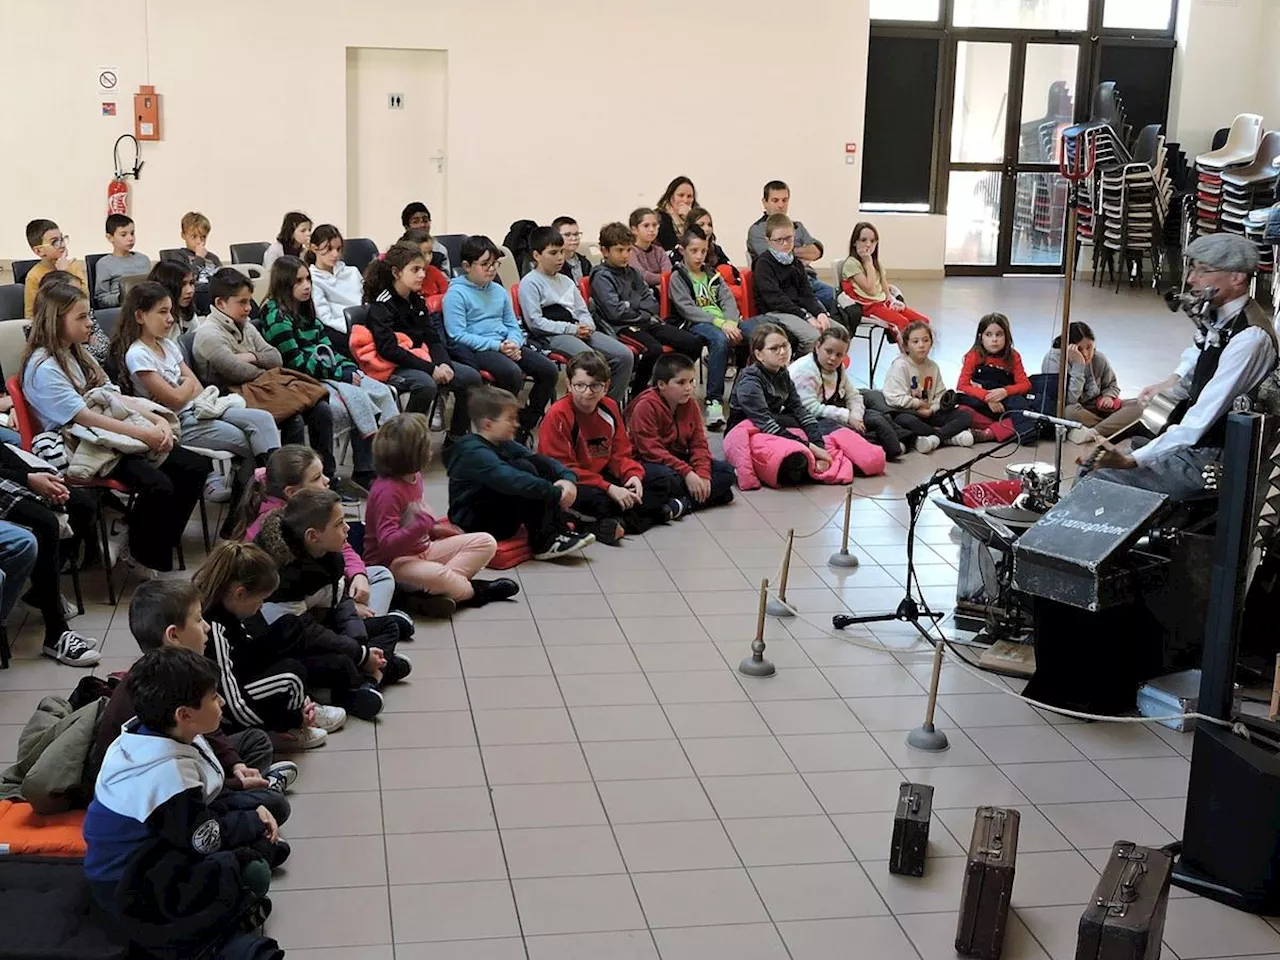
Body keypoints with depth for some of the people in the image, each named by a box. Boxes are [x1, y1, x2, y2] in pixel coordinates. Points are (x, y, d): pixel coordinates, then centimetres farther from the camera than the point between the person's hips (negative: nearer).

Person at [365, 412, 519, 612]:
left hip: (423, 549, 10)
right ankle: (475, 591, -10)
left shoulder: (414, 477, 6)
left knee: (486, 542, 0)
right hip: (393, 562, -10)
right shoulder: (386, 491, -24)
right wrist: (424, 525, -37)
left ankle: (448, 587, -21)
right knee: (435, 575, -42)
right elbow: (387, 544, -30)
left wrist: (436, 527, 7)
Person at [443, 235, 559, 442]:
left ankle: (525, 424, 2)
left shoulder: (498, 291, 18)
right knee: (512, 373, -36)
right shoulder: (456, 293, -4)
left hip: (503, 345, 7)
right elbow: (458, 335, -13)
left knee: (549, 370, -11)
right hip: (474, 349, -7)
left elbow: (513, 326, 22)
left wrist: (514, 343, -4)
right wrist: (496, 345, -17)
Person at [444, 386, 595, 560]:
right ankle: (544, 543, -19)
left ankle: (558, 531, -9)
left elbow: (541, 461, 2)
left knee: (540, 465, -1)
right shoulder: (474, 452, -22)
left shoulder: (504, 445, 8)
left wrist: (569, 478, -17)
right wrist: (557, 493, -31)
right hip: (472, 524, -9)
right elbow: (512, 481, -34)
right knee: (523, 468, -24)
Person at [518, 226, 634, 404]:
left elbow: (583, 311, 26)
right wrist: (571, 329, -14)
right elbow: (535, 322, -10)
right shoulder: (530, 283, 0)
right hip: (551, 336, -8)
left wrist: (587, 326, 0)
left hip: (577, 331, 8)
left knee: (625, 356, -11)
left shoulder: (566, 281, 25)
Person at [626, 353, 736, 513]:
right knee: (668, 478, -42)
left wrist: (703, 475, -18)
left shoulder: (690, 404, 3)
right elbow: (652, 450, -23)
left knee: (726, 471, -9)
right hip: (649, 462, -7)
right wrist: (687, 473, -29)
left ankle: (686, 502, -25)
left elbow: (699, 443, 1)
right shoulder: (645, 406, -19)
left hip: (679, 459, 7)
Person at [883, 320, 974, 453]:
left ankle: (934, 437, -31)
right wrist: (920, 404, -9)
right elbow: (894, 399, -18)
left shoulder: (933, 367, 11)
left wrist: (931, 409, -11)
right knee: (907, 421, -43)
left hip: (928, 414, 6)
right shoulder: (900, 365, -9)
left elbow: (940, 396, 9)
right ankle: (949, 436, -27)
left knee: (965, 416, -10)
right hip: (905, 413, -6)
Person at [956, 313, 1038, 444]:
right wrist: (987, 397, -21)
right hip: (980, 406, -1)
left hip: (1006, 404, 1)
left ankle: (988, 433, -34)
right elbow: (962, 386, -7)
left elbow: (1025, 384, 0)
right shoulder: (974, 356, 0)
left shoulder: (1013, 357, 5)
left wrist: (1005, 391, -20)